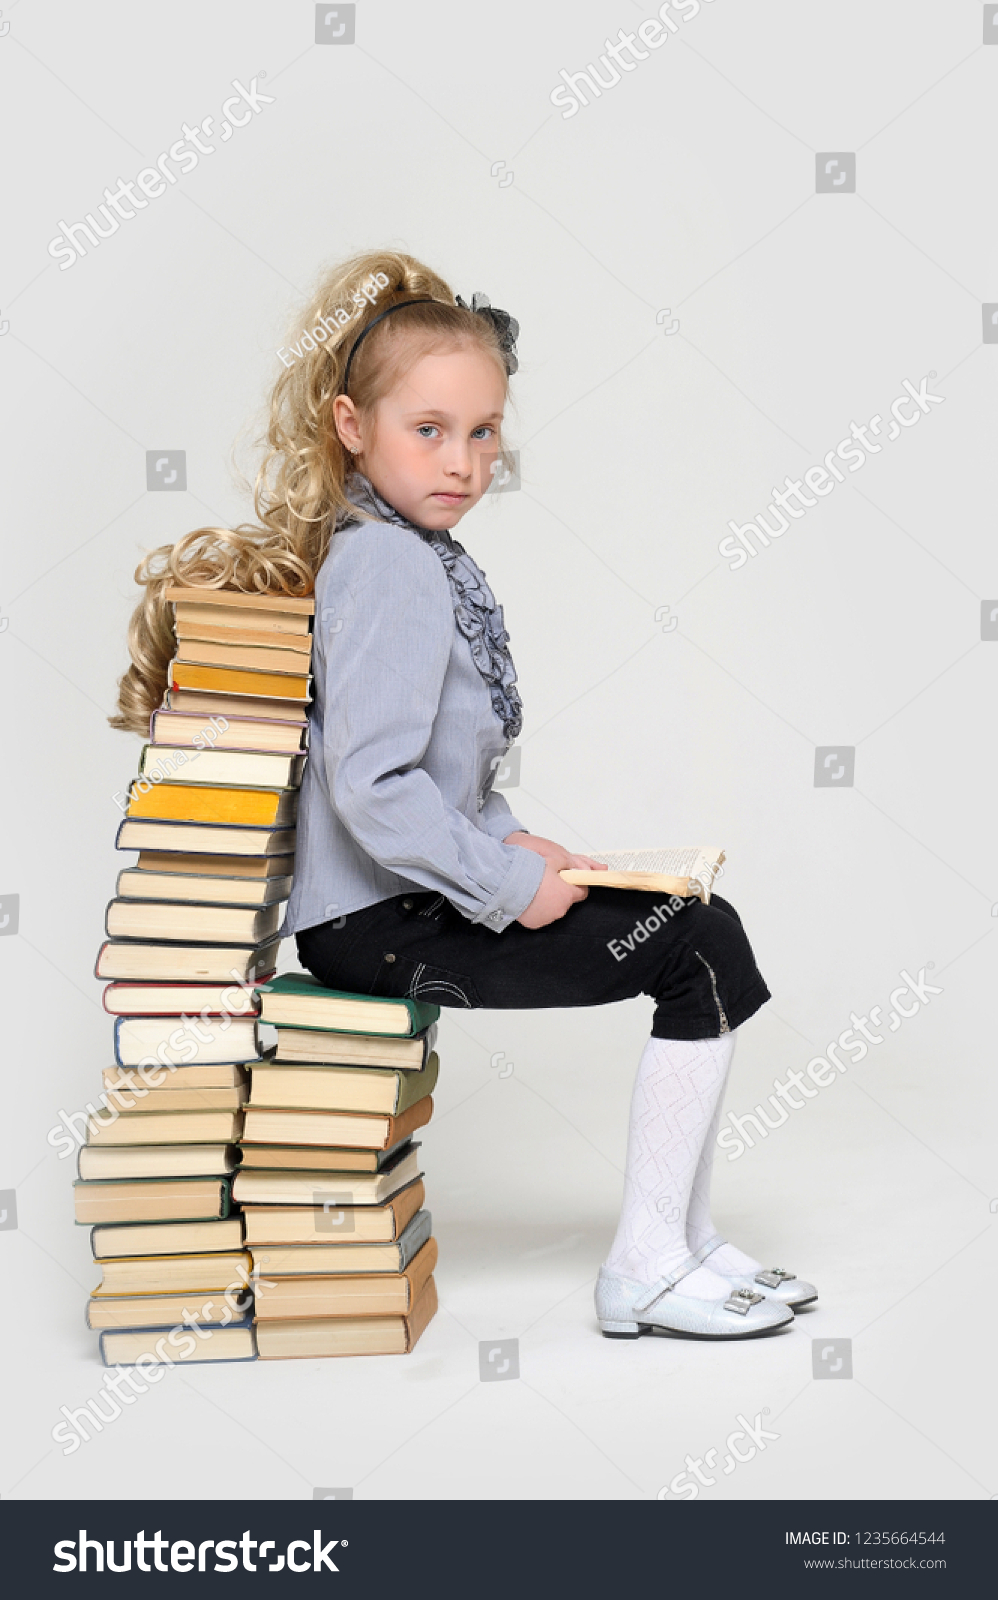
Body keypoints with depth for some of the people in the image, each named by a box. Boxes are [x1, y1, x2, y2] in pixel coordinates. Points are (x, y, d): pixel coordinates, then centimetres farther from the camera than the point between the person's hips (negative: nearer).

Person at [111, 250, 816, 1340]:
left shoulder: (421, 554, 12)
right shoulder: (389, 568, -19)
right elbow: (372, 791, -28)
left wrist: (509, 844, 7)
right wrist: (508, 884, -18)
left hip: (423, 889, 10)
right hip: (375, 923, -10)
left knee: (705, 926, 11)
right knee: (705, 953, -9)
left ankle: (679, 1241, 17)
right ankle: (646, 1269, -1)